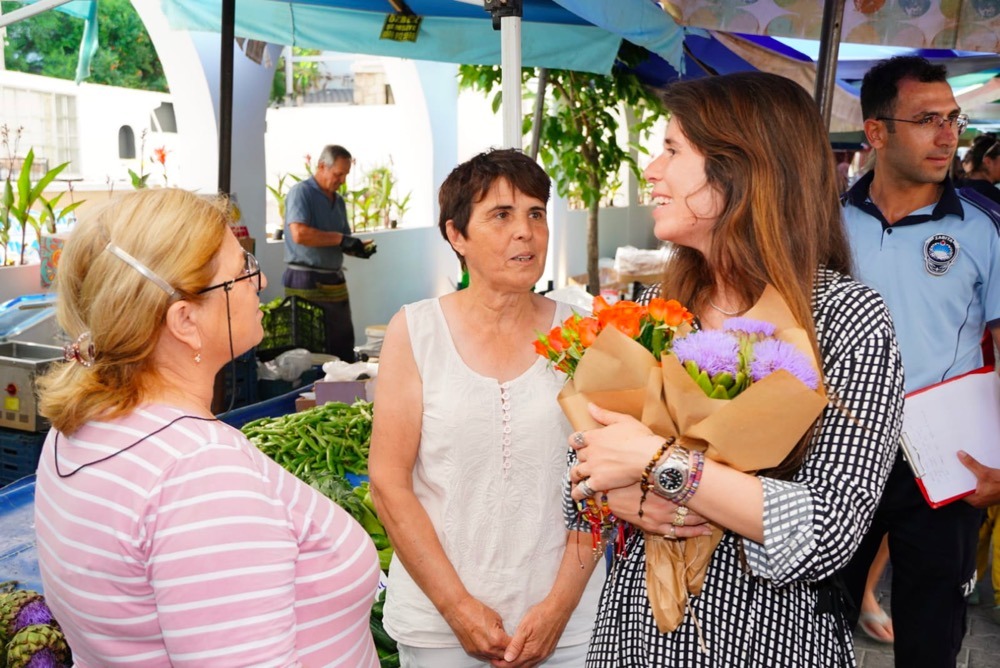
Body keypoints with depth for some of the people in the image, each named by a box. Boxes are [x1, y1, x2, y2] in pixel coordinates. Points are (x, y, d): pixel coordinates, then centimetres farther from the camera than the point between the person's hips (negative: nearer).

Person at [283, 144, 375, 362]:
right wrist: (339, 238, -17)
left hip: (335, 282, 8)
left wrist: (357, 247, 1)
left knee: (344, 349, 10)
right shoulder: (301, 192, -8)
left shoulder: (338, 201, 16)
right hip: (306, 282, -7)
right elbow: (299, 234, -23)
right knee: (312, 351, -1)